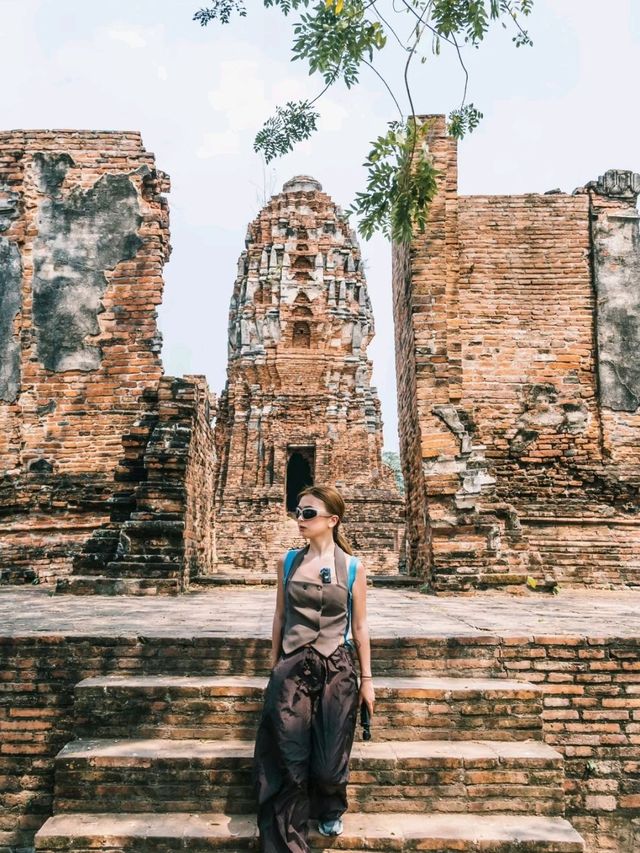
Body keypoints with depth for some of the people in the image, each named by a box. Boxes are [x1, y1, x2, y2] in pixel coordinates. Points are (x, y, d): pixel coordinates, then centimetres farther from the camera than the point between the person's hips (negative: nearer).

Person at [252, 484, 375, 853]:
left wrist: (367, 678, 4)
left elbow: (360, 626, 1)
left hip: (337, 670, -1)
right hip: (292, 669, 2)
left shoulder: (353, 567, -5)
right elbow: (280, 617, 8)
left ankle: (331, 810, 42)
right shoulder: (288, 562, 2)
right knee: (288, 760, 2)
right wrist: (275, 666, 11)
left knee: (330, 758, 9)